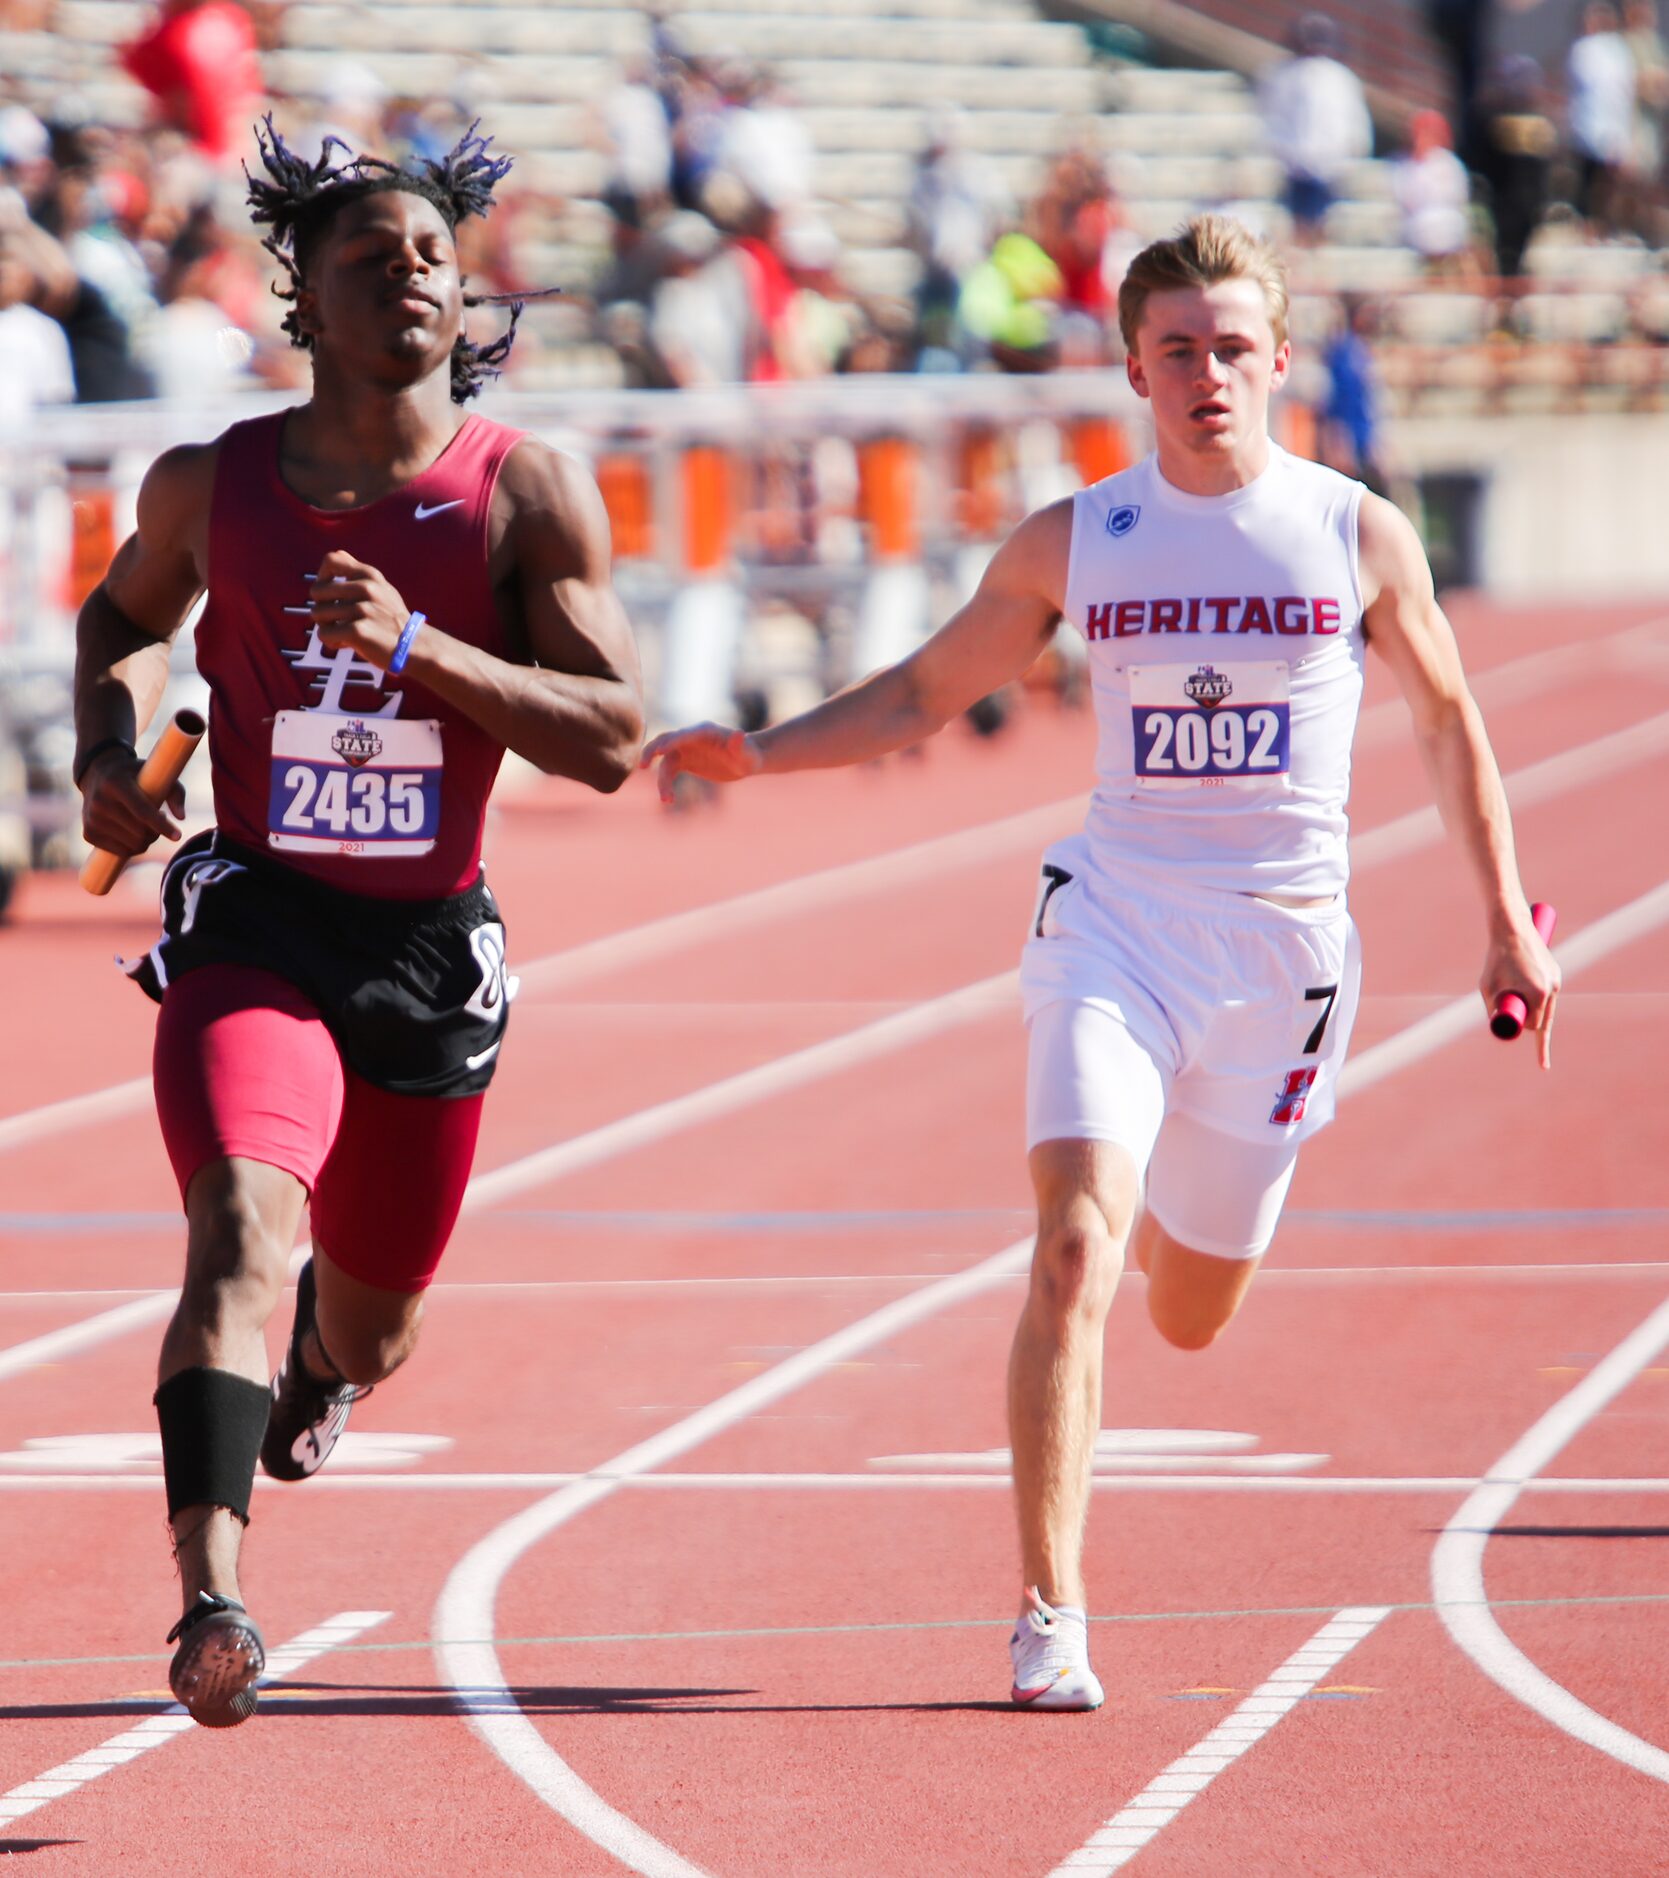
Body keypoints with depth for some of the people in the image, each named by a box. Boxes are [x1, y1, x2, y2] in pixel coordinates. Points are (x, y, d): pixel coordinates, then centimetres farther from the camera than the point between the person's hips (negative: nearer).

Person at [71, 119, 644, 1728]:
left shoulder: (529, 494, -5)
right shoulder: (213, 484, 0)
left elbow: (611, 739, -11)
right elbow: (125, 615, 22)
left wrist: (421, 648, -23)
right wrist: (110, 756, 2)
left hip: (431, 949, 2)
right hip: (253, 929, -1)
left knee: (368, 1330, 19)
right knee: (243, 1230, -28)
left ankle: (311, 1368, 59)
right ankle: (210, 1605, -39)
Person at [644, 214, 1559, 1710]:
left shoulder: (1360, 537, 0)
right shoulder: (1074, 544, 2)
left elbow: (1449, 722, 13)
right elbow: (920, 695, 13)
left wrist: (1508, 928, 14)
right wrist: (757, 753, -2)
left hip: (1283, 942, 1)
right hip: (1115, 924, 0)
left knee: (1192, 1313, 11)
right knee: (1077, 1255, -20)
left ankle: (1175, 1209, 51)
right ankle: (1050, 1616, -17)